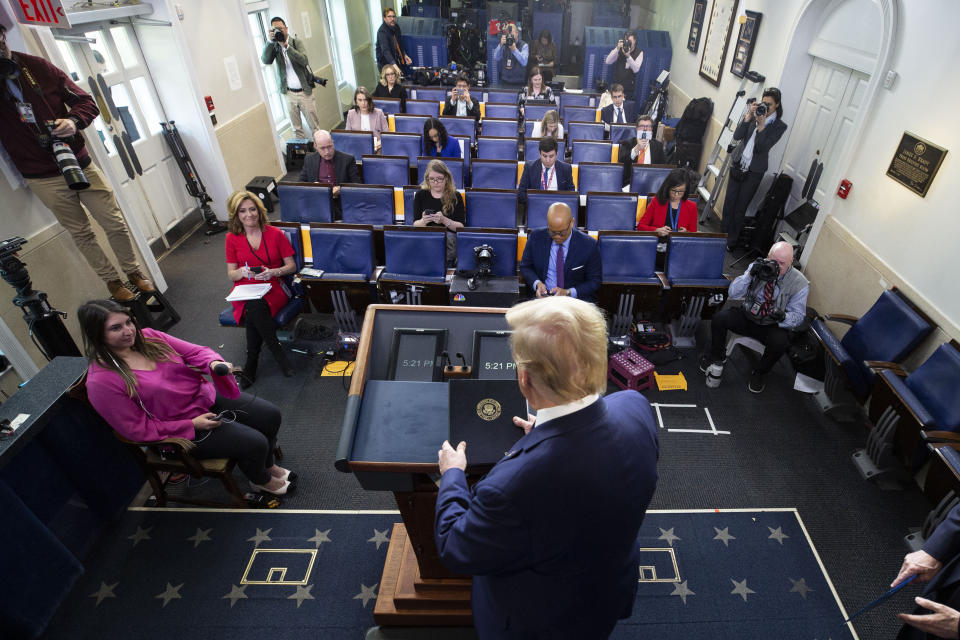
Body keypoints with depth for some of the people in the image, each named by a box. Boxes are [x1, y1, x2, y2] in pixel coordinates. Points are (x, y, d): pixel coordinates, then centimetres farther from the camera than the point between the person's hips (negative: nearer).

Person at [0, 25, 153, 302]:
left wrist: (73, 120, -15)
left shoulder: (36, 66, 3)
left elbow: (86, 101, 4)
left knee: (115, 224, 5)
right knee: (81, 234, 7)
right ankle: (112, 282, 20)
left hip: (80, 164, 2)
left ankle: (134, 272, 22)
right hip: (44, 179, -1)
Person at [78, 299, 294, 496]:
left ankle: (268, 465, 27)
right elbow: (137, 429, -17)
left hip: (207, 397, 7)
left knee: (271, 415, 0)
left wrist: (214, 363, -26)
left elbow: (194, 351, -1)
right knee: (254, 443, -16)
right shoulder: (101, 381, -20)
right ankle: (261, 480, 19)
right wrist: (192, 425, -19)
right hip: (182, 430, -6)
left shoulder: (147, 337, -4)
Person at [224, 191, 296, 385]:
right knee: (253, 307, -36)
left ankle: (251, 362, -19)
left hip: (273, 288, -1)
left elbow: (292, 266, 4)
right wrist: (241, 272, -14)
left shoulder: (275, 234, 3)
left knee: (255, 307, -35)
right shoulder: (232, 238, 7)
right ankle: (278, 354, -22)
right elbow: (231, 274, 10)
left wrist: (273, 272, -16)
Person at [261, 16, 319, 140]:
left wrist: (286, 45, -23)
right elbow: (265, 60, -11)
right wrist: (270, 41, -20)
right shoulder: (273, 45, 5)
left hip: (304, 92, -2)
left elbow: (304, 60, -17)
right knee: (297, 128, 7)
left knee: (314, 126, 2)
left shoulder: (296, 42, 0)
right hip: (288, 93, 2)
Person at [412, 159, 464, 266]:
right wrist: (423, 221, -16)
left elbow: (461, 227, 0)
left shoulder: (455, 196, 5)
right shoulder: (420, 195, 10)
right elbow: (415, 224, 8)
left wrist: (444, 220, -19)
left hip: (449, 238, -1)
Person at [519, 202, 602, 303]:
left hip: (577, 299, 1)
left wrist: (568, 292, -16)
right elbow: (525, 267, 10)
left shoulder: (589, 245, -8)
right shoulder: (535, 237, -2)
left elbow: (595, 281, 0)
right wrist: (537, 283, -11)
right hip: (543, 296, 0)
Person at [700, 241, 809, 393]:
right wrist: (750, 275, -27)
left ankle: (759, 374, -2)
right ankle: (716, 359, 1)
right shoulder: (758, 267, -7)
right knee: (719, 318, -24)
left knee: (780, 343, -34)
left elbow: (798, 316, -5)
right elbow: (732, 294, -12)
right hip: (747, 315, 2)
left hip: (773, 326, -2)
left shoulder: (799, 284, -11)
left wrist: (783, 317, -30)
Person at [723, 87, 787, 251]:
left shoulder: (779, 126, -5)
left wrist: (761, 125, -23)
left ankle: (731, 241, 14)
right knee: (729, 203, 7)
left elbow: (763, 147, -16)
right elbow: (737, 136, -8)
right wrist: (748, 117, -17)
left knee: (740, 208, 2)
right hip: (738, 164, 3)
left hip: (754, 171, -3)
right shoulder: (753, 115, 3)